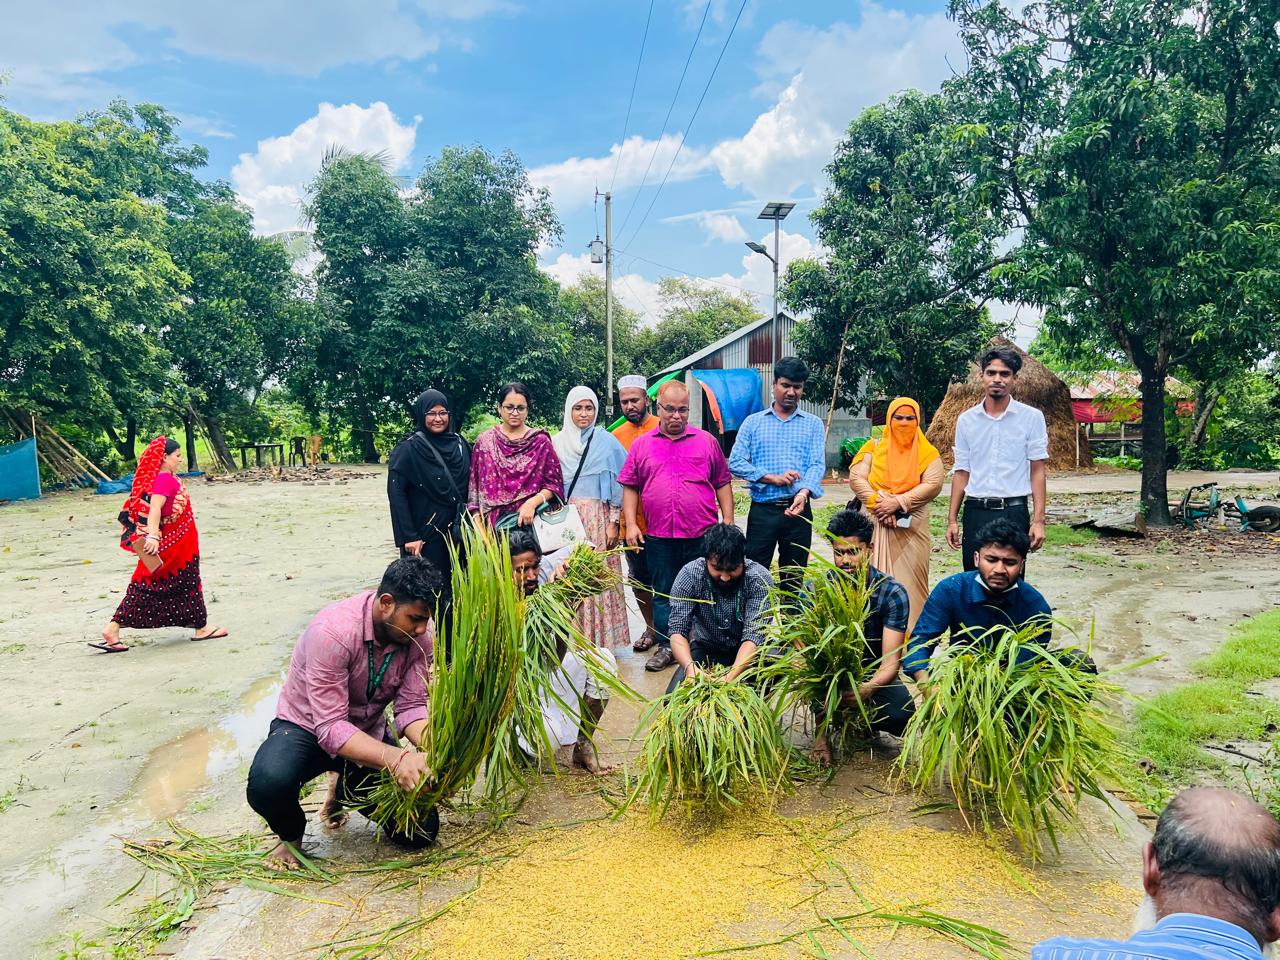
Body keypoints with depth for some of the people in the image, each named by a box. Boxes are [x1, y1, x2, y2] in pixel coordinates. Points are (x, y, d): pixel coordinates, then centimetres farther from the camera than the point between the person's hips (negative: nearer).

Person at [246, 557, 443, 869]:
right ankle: (290, 834, 1)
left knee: (421, 830, -6)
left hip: (369, 733, 5)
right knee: (267, 785, -38)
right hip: (306, 728, -4)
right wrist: (395, 758, -48)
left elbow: (412, 706, -15)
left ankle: (345, 790, 24)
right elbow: (331, 728, -34)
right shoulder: (333, 631, -33)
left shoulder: (419, 634, -16)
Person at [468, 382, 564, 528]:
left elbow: (553, 483, 0)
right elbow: (475, 484, 7)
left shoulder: (540, 441, 1)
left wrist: (532, 502, -16)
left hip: (530, 520, -1)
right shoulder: (484, 440, 5)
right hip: (492, 522, 1)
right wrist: (478, 521, -1)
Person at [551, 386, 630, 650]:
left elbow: (617, 485, 1)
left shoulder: (607, 441, 2)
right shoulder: (557, 443, 8)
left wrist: (613, 523, -4)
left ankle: (602, 641, 8)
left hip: (598, 519, -2)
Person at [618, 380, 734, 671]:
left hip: (702, 536, 0)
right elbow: (630, 487, 9)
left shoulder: (707, 441, 6)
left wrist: (729, 522, 2)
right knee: (663, 593, 9)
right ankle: (666, 647, 19)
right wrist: (631, 524, -1)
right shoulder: (641, 445, 7)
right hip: (658, 538, 1)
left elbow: (723, 483, 8)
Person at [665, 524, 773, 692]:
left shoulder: (759, 579, -22)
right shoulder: (689, 575, -19)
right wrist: (690, 666, -42)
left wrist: (730, 677, -45)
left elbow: (754, 635, -29)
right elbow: (678, 630, -22)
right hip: (706, 649, 1)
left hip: (747, 652, -1)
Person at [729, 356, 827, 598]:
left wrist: (804, 492, -25)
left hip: (798, 510, 1)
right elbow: (736, 462, -1)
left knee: (794, 578, 10)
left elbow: (817, 464, -4)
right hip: (762, 510, -1)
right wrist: (772, 478, -13)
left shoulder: (813, 424, 8)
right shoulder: (753, 422, 7)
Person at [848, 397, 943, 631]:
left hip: (910, 527, -1)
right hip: (874, 524, 1)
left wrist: (898, 502, -16)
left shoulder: (928, 453, 7)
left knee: (908, 581, -1)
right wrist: (878, 503, -13)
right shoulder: (874, 447, 10)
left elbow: (933, 484, -6)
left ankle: (909, 636, 6)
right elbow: (856, 477, 0)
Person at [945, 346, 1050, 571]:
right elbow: (961, 472, 10)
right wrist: (952, 519, 6)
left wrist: (1038, 520, -8)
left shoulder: (1032, 417, 0)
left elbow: (1037, 471, -1)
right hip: (975, 512, 2)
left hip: (1014, 512, -2)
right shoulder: (966, 420, 7)